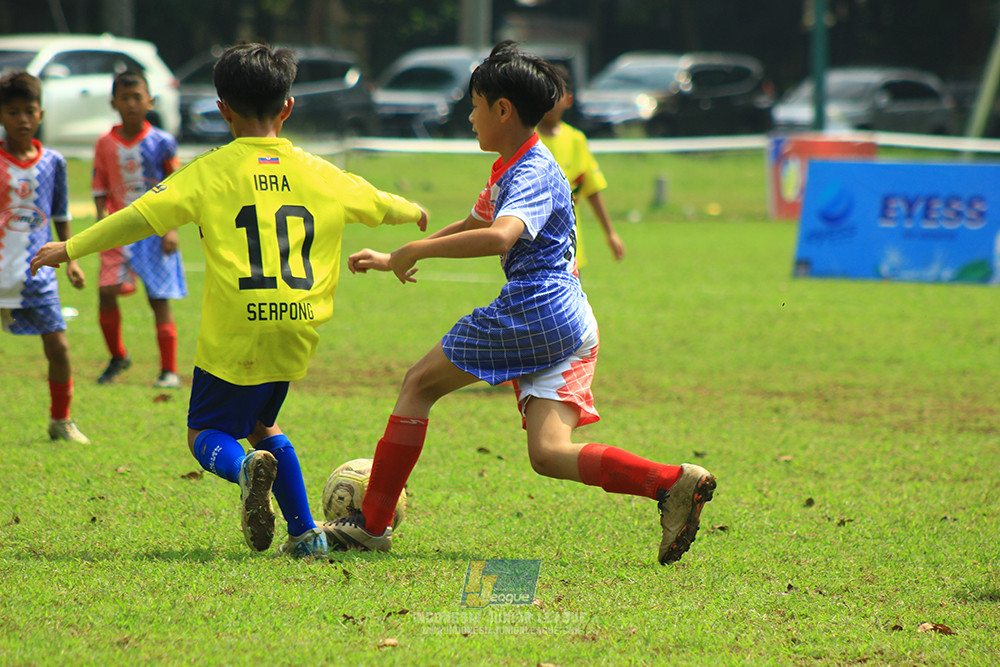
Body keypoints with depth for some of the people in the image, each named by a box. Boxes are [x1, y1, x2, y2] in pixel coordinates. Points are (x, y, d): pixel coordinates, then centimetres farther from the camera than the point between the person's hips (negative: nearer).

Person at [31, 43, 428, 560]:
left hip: (235, 336, -4)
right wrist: (413, 212, 49)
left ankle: (246, 467, -26)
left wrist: (71, 248, -1)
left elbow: (142, 216, -9)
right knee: (261, 424, 26)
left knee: (206, 434, 8)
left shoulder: (212, 170, -2)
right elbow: (377, 203, 27)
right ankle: (305, 533, 15)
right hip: (297, 330, 4)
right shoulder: (319, 174, 10)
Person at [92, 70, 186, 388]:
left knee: (159, 298, -3)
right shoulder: (105, 144, 2)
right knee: (106, 292, -8)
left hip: (155, 229, -2)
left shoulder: (161, 143, -4)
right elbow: (100, 188, 7)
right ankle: (118, 356, 15)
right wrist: (102, 221, -7)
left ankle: (169, 370, 4)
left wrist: (172, 228, -8)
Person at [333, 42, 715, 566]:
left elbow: (498, 236, -30)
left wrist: (416, 251, -24)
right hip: (571, 326, 9)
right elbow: (472, 225, 38)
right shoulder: (508, 168, 22)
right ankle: (674, 483, -18)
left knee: (419, 384, 4)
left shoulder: (533, 174, -10)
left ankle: (372, 523, 5)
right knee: (549, 454, -3)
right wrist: (391, 260, 39)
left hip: (535, 310, -9)